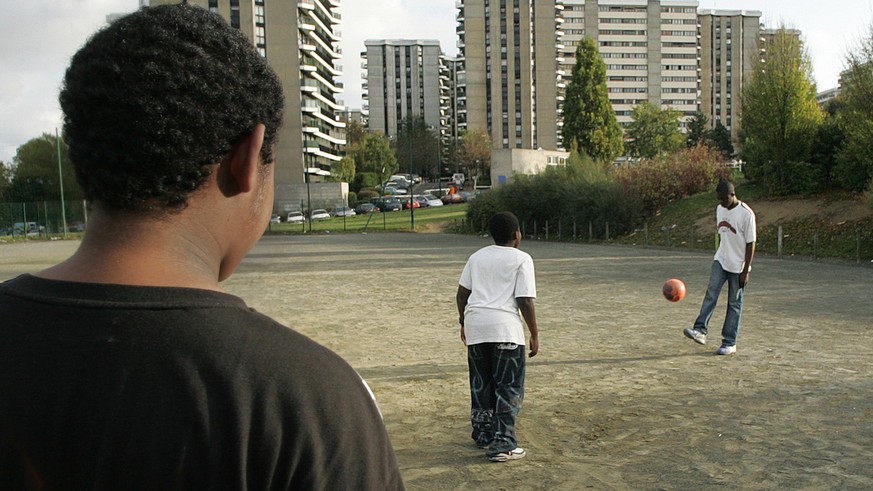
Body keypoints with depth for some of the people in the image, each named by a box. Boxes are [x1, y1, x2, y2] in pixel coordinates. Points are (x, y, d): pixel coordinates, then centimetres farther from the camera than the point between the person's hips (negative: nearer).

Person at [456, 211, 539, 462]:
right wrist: (534, 334, 1)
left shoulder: (477, 256, 15)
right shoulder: (521, 259, -1)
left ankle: (483, 435, 28)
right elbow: (525, 300, -7)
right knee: (509, 388, 2)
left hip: (475, 326, 5)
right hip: (505, 328, -5)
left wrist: (464, 323, 24)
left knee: (480, 385, 17)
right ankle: (503, 444, 0)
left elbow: (461, 293, 13)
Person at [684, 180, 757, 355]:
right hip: (720, 261, 5)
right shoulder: (720, 209, 5)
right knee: (711, 293, -13)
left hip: (738, 266, -5)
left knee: (734, 303, 1)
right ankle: (700, 330, -21)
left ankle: (730, 343, 7)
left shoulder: (746, 214, -16)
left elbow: (751, 244, -14)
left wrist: (746, 272, -15)